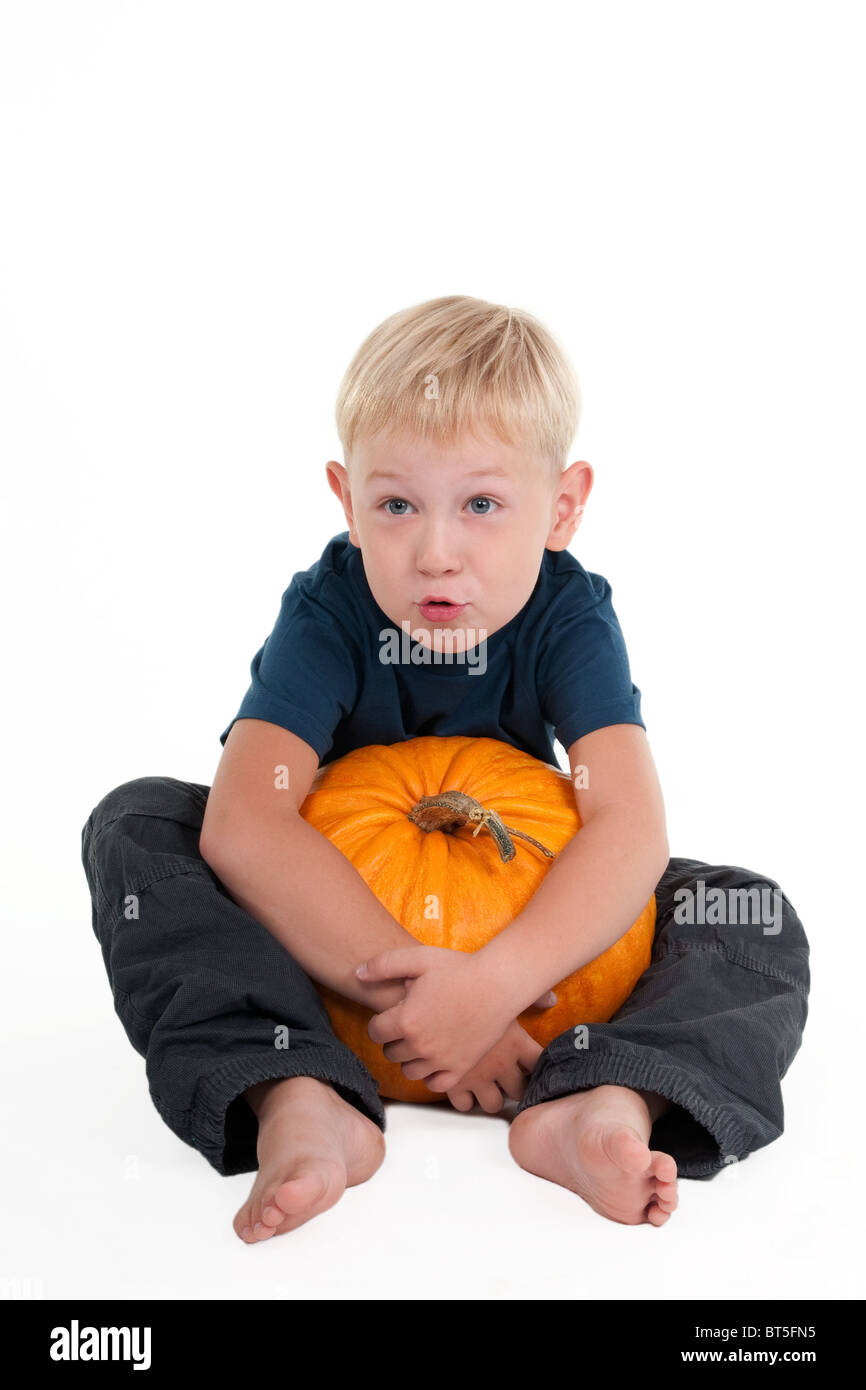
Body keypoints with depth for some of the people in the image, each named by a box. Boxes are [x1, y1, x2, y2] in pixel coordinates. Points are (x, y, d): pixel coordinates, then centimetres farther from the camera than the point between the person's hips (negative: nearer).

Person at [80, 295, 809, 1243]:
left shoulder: (568, 617, -19)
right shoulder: (327, 613, -23)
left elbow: (629, 828, -31)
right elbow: (241, 825, -36)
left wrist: (495, 980, -46)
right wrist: (400, 982, -44)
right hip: (329, 913, -1)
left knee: (757, 919, -16)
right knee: (135, 825, -25)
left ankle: (601, 1105, -43)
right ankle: (299, 1104, -42)